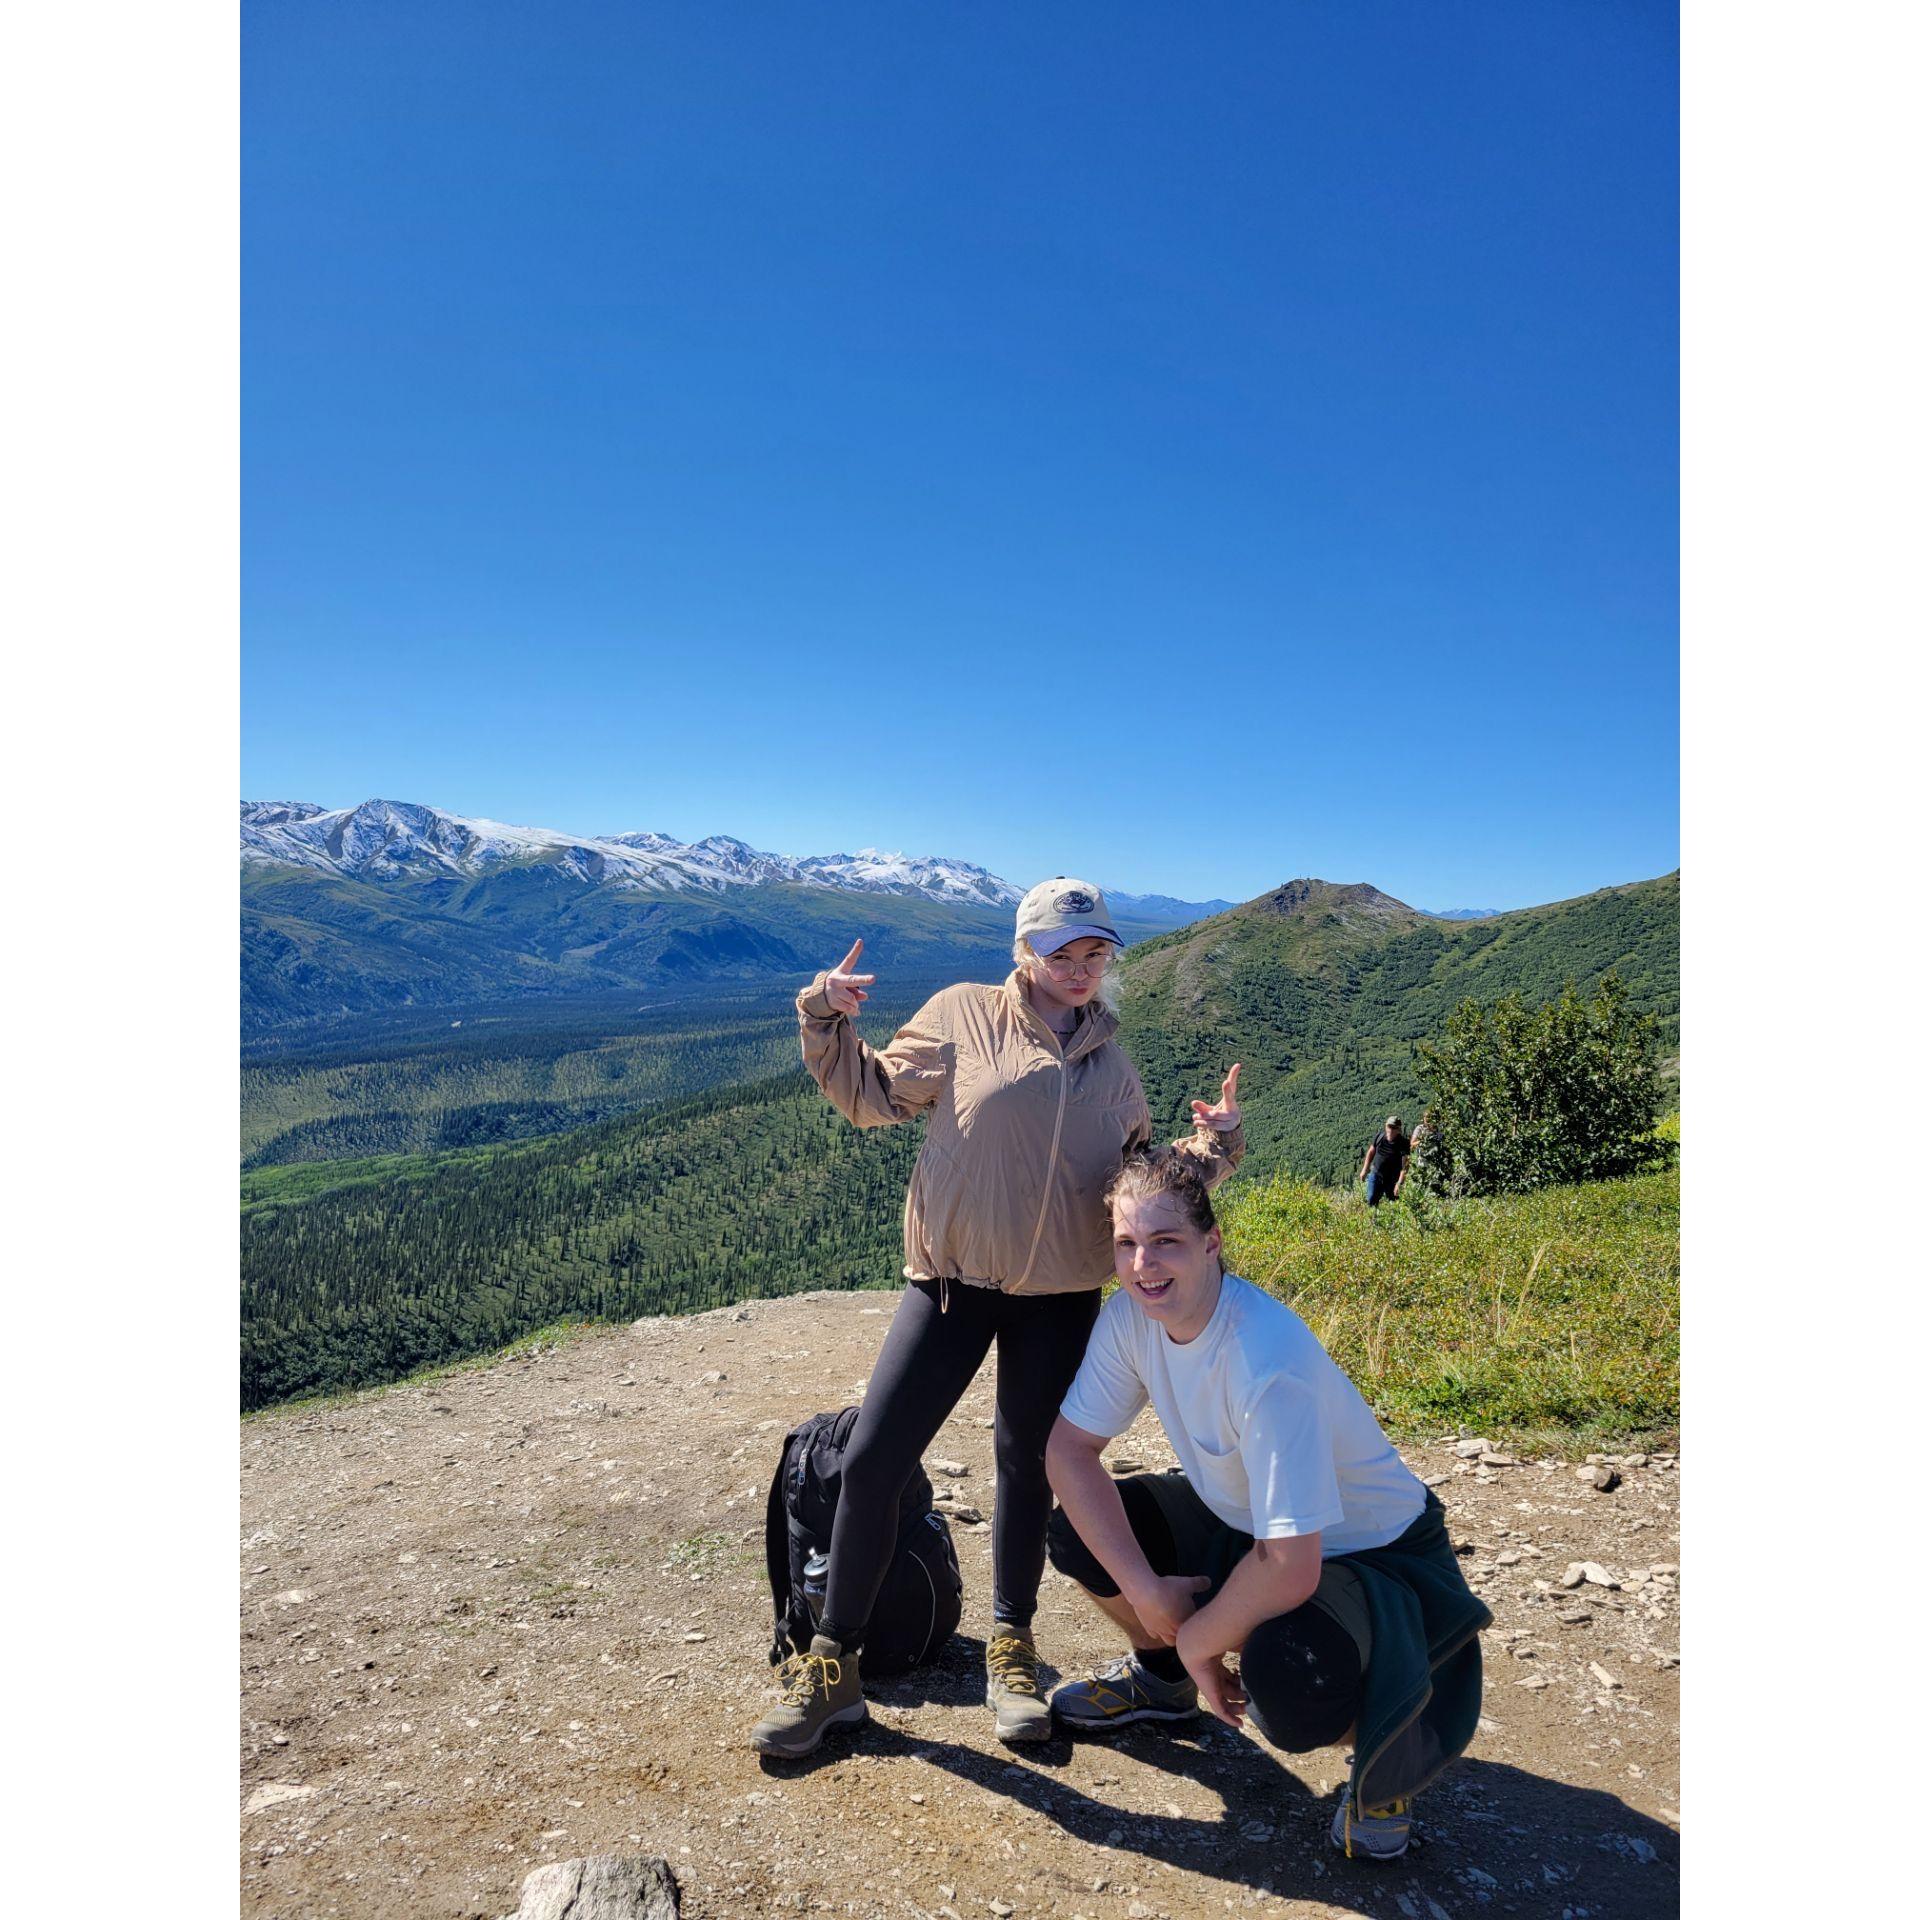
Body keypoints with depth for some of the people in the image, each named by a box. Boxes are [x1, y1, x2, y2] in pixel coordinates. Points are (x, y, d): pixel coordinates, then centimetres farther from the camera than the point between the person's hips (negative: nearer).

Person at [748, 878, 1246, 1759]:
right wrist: (827, 1024, -13)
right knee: (870, 1461, -5)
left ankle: (1011, 1648, 33)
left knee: (1027, 1467, 12)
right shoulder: (964, 1014, -2)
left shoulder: (1111, 1066, 10)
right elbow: (875, 1094, 2)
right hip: (952, 1279, -2)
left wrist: (1210, 1145, -2)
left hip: (1060, 1297, 3)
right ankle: (831, 1666, 13)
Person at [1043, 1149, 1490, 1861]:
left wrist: (1198, 1638, -16)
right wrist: (1144, 1589, -17)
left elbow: (1290, 1569, -34)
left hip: (1368, 1552, -6)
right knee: (1077, 1528, -9)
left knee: (1284, 1680, -36)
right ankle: (1162, 1677, 21)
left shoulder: (1269, 1361, -36)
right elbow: (1067, 1447, -10)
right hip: (1237, 1520, 7)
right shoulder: (1131, 1316, -16)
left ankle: (1380, 1759, 2)